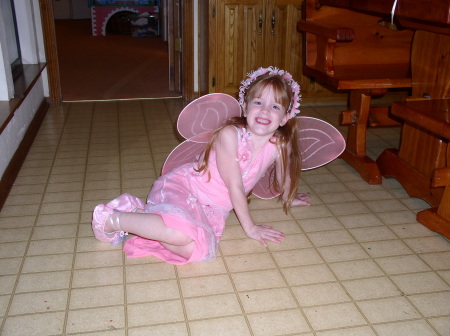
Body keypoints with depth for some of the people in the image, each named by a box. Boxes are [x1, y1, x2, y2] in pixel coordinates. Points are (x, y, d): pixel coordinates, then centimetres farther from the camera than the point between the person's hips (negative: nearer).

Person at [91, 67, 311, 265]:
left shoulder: (279, 145, -7)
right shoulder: (229, 135, -23)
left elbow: (284, 179, 16)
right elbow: (235, 186, -18)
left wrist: (288, 199, 33)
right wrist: (249, 227, -10)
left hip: (211, 208, 6)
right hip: (182, 186, -6)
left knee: (194, 249, -24)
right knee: (181, 234, -37)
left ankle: (137, 211, -3)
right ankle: (112, 219, -12)